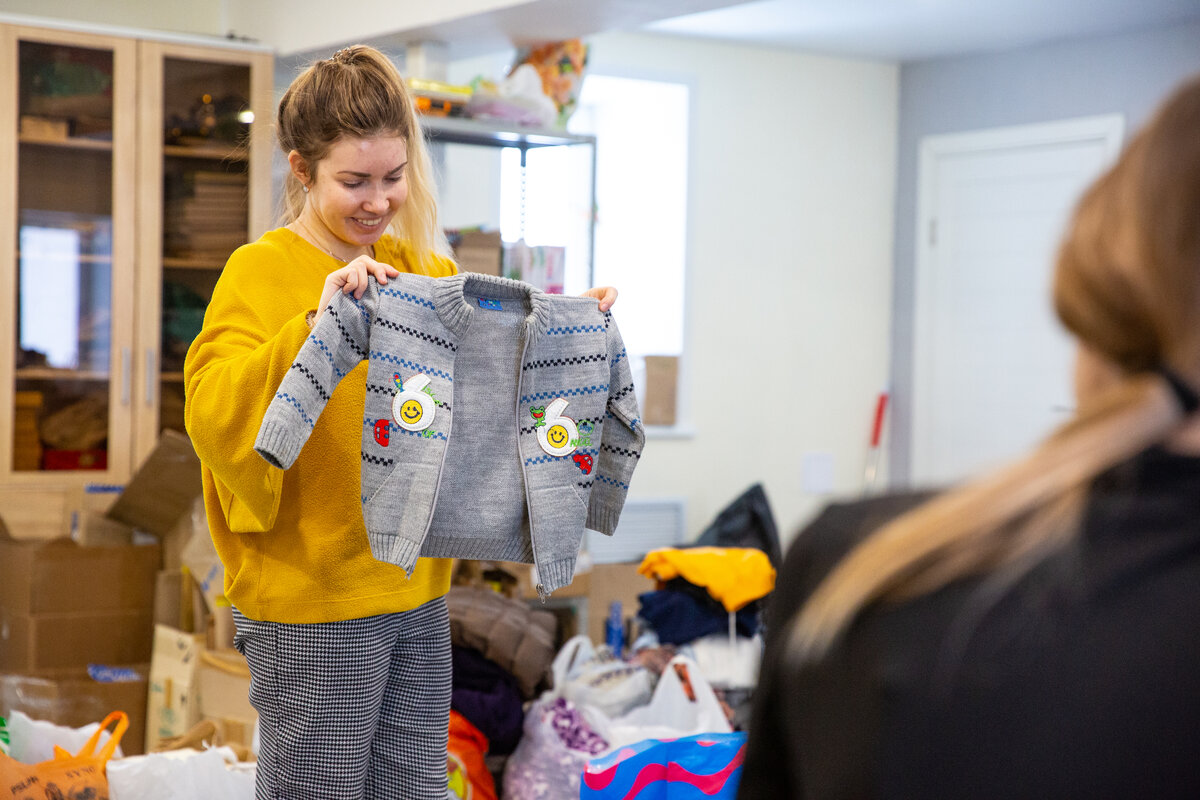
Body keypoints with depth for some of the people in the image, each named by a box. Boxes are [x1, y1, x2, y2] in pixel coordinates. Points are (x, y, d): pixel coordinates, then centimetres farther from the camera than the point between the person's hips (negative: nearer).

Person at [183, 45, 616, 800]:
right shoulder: (259, 271, -9)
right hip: (310, 600, -5)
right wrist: (314, 328, -35)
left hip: (419, 593, 6)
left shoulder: (427, 267, 9)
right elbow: (213, 417, -24)